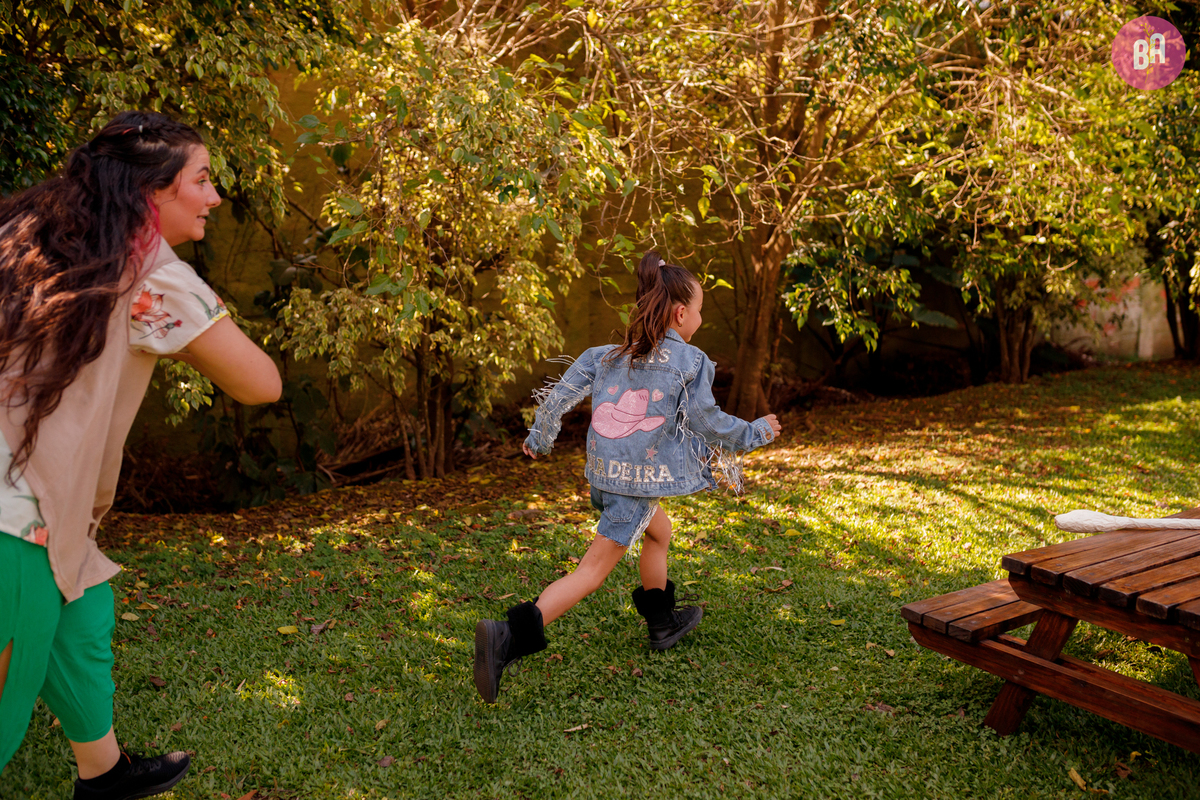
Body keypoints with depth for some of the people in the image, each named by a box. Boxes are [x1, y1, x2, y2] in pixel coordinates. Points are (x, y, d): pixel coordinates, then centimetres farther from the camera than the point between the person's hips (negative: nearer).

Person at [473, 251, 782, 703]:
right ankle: (508, 637, -15)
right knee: (593, 571, -4)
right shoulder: (690, 362, -7)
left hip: (604, 473, 7)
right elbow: (708, 422, -5)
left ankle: (663, 624, 46)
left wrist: (538, 441, 20)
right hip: (641, 479, -7)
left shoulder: (607, 356, 9)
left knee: (659, 532, 30)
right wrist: (754, 433, 11)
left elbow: (559, 397, 6)